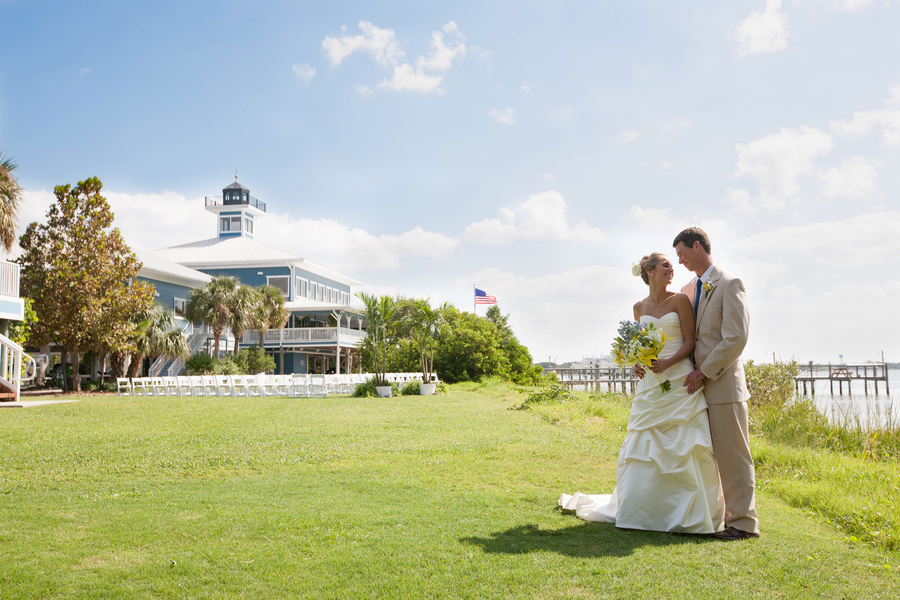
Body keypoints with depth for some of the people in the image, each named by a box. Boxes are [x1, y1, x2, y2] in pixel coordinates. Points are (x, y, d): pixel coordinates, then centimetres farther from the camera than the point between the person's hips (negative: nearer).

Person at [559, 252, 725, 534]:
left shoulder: (680, 300, 1)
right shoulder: (639, 308, 12)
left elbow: (690, 341, -3)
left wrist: (667, 363, -18)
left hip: (680, 381, -3)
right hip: (650, 384, 3)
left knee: (683, 446, -5)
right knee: (645, 446, 4)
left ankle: (688, 513, 6)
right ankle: (643, 509, 16)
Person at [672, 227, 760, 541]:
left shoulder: (729, 284, -9)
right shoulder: (688, 290, 14)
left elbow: (735, 339, -16)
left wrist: (704, 372, -15)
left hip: (723, 383, -7)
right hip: (697, 384, 8)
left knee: (732, 453, 0)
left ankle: (743, 521, 9)